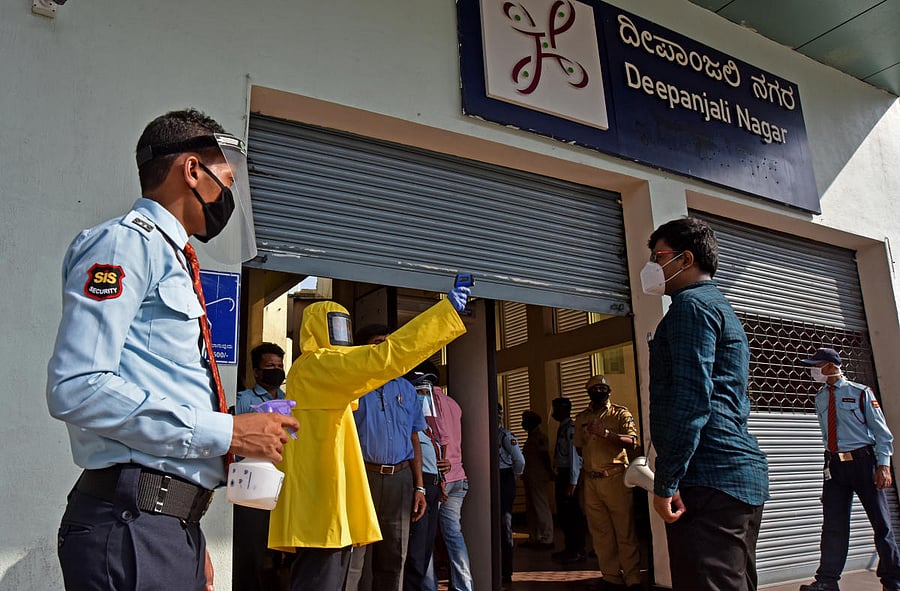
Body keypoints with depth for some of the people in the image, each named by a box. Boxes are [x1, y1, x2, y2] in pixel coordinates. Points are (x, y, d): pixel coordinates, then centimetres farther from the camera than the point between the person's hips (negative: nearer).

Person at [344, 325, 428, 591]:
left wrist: (419, 487, 10)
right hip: (362, 476, -4)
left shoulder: (406, 388, 15)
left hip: (400, 479, 4)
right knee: (356, 560, 0)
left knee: (393, 561, 11)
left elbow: (414, 440, 15)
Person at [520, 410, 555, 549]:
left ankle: (547, 539, -2)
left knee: (541, 508, -6)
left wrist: (549, 473, -16)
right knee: (530, 508, 13)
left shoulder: (540, 436, -12)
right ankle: (534, 538, 20)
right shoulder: (532, 437, 17)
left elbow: (545, 456, -15)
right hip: (530, 478, 10)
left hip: (538, 478, -10)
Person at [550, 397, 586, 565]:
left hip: (569, 475, -10)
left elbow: (574, 455, -19)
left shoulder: (571, 428, -15)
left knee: (573, 513, -2)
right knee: (563, 513, 17)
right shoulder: (562, 428, 14)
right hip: (562, 474, 10)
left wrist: (572, 482, -22)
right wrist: (558, 476, 11)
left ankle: (578, 551, 8)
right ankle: (569, 548, 28)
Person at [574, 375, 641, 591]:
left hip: (615, 478, -4)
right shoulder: (581, 418, 15)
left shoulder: (620, 413, 2)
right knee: (600, 532, 7)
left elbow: (632, 442, -10)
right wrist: (585, 465, 12)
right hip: (591, 480, 4)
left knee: (625, 531, -3)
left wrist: (605, 433, -21)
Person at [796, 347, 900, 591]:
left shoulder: (861, 393, -2)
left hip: (863, 461, -4)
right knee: (833, 523, 0)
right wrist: (832, 460, 12)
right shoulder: (820, 398, 11)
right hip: (834, 464, 4)